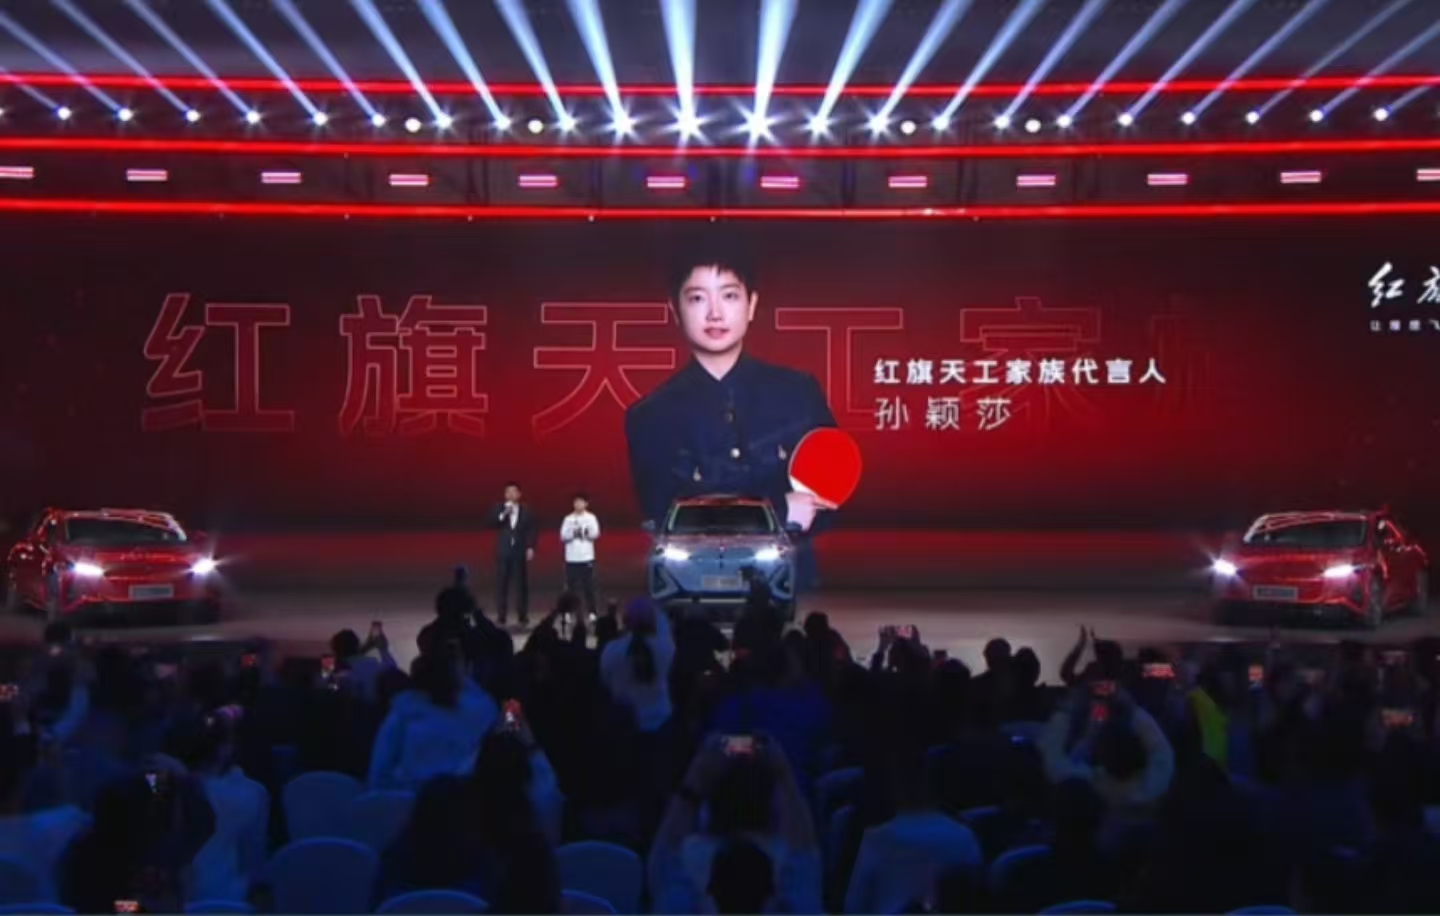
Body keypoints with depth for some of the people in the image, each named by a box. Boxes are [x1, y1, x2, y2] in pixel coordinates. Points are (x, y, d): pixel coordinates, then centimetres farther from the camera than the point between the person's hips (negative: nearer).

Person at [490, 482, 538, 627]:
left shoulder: (526, 510, 2)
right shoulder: (498, 509, 5)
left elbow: (531, 530, 1)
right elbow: (492, 523, -8)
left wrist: (531, 547, -7)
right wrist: (503, 514, -20)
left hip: (520, 551, -1)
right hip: (503, 551, 1)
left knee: (521, 582, 2)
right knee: (501, 583, 0)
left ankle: (523, 615, 9)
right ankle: (501, 615, 5)